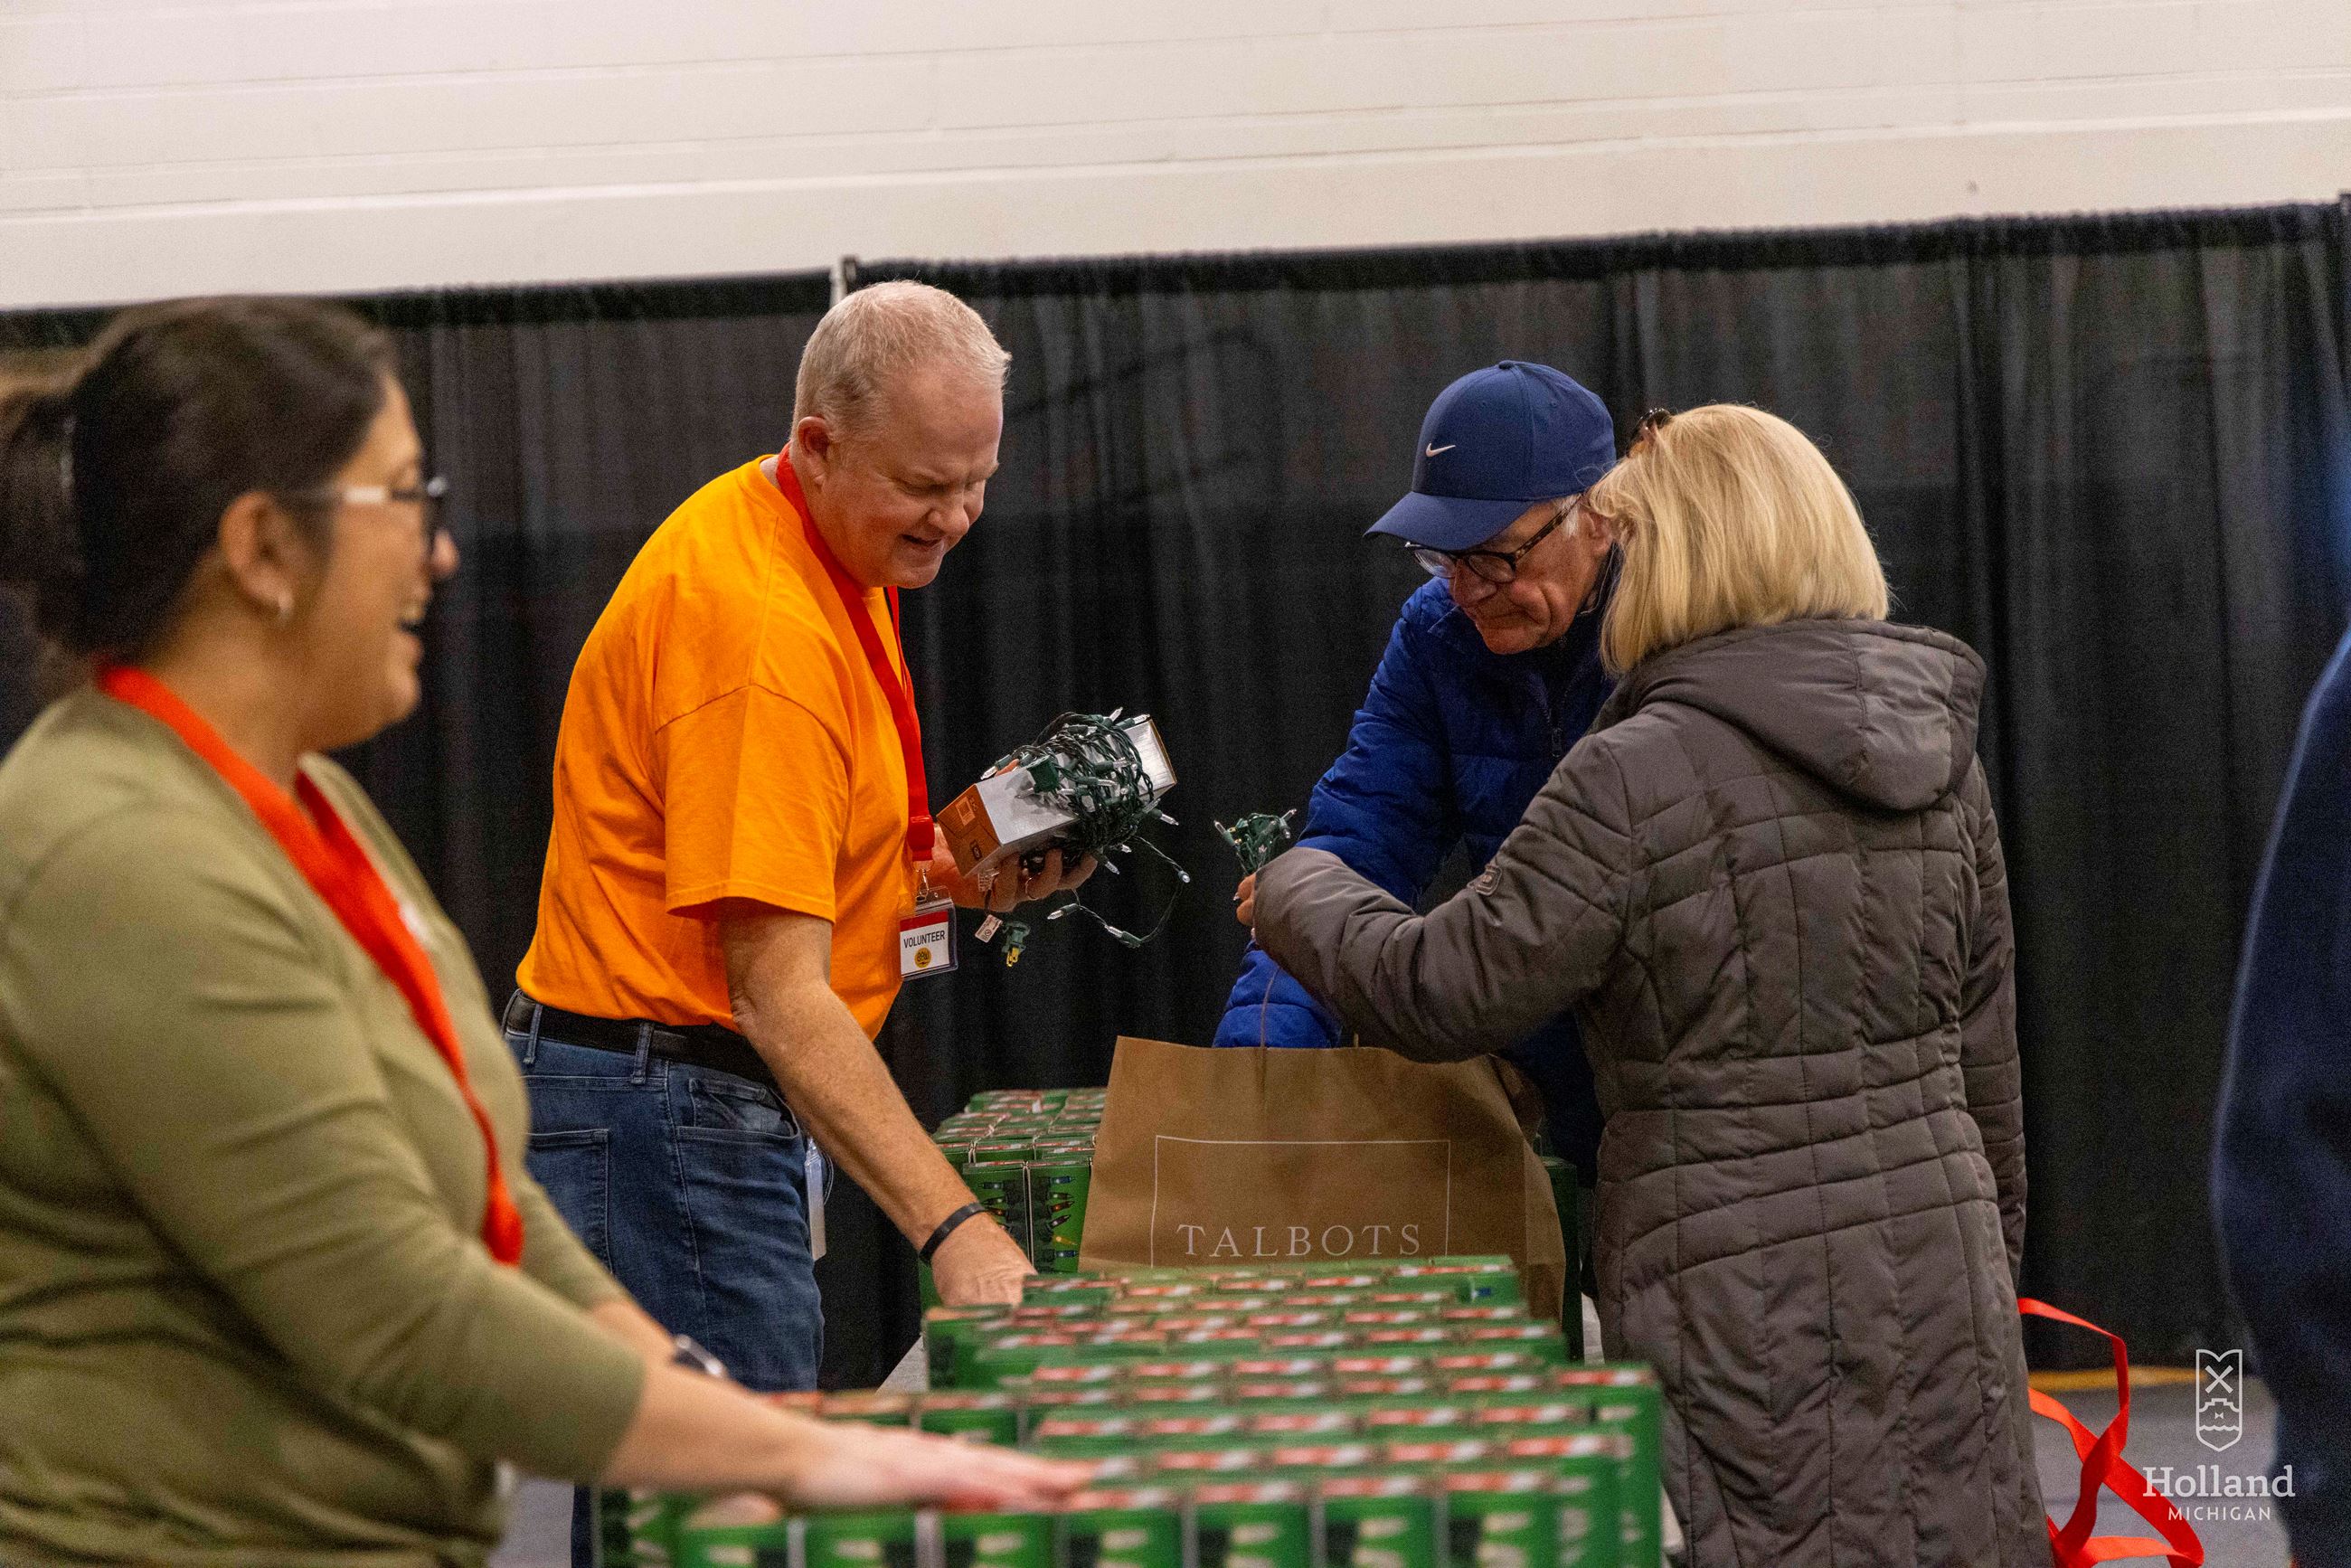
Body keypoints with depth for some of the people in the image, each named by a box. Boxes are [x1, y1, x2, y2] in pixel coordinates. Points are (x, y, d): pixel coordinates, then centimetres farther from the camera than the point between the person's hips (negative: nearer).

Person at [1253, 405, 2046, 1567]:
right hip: (1939, 1277, 6)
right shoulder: (1939, 753, 9)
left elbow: (1444, 992, -10)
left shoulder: (1636, 782, -13)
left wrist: (1297, 894, 8)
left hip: (1739, 1299, -6)